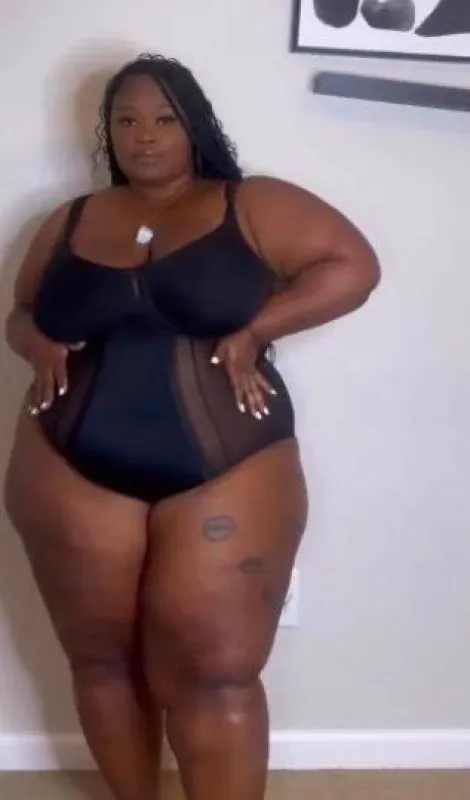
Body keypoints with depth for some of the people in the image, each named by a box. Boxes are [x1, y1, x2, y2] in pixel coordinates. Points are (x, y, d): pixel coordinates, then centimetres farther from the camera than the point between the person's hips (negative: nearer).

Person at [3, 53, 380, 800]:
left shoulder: (251, 206, 2)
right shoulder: (70, 222, 12)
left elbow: (353, 265, -2)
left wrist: (255, 329, -13)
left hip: (224, 472, -3)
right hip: (76, 472, 4)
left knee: (214, 675, 0)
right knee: (102, 658, 13)